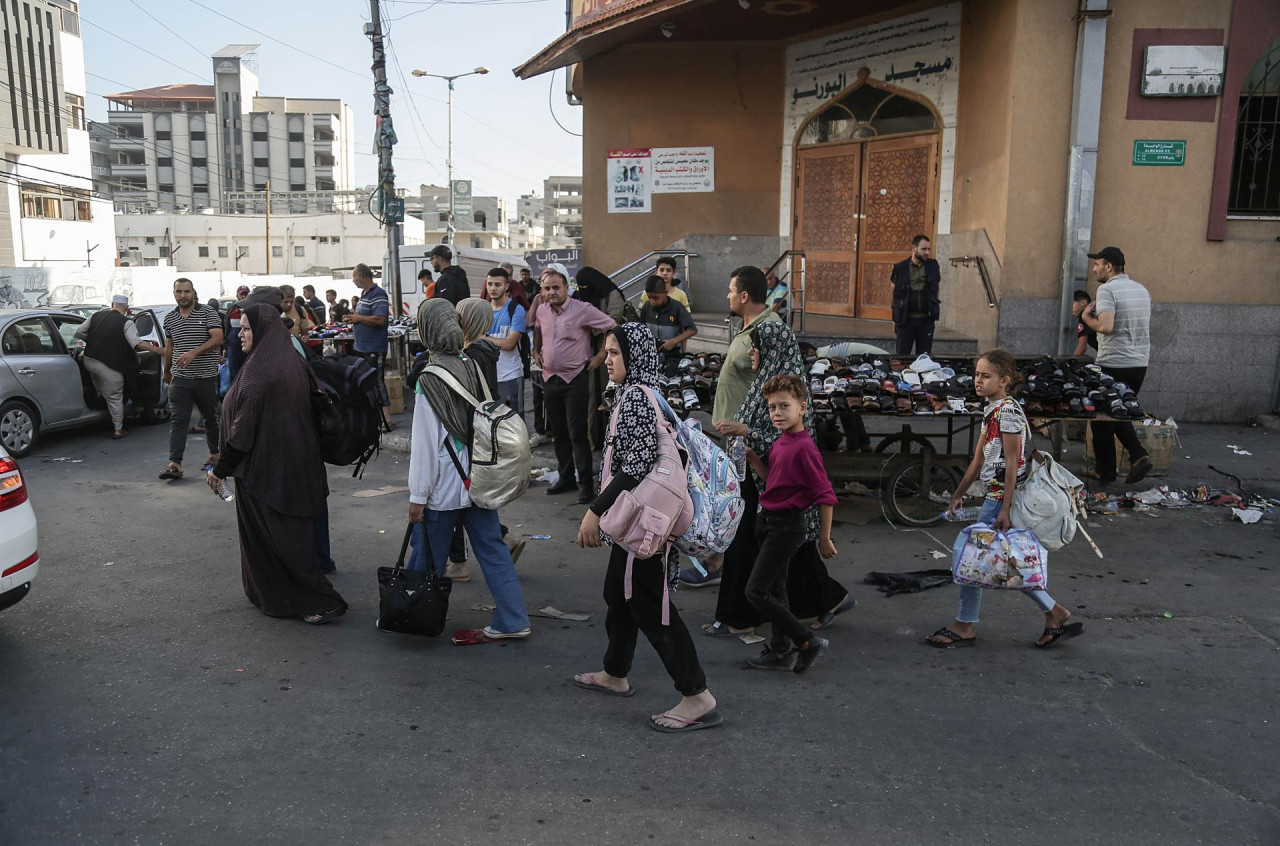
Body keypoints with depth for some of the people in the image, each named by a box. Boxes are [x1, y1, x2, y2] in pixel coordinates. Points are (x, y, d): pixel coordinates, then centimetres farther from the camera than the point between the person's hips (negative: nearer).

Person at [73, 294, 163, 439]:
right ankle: (118, 430, 11)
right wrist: (159, 350, -20)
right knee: (115, 399, 6)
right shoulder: (126, 323, -7)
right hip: (109, 366, -4)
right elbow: (137, 343, -19)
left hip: (89, 361, 5)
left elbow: (78, 333, 14)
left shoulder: (96, 316, 9)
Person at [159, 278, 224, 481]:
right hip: (180, 378, 2)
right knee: (177, 420, -6)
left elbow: (218, 338, -16)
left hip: (206, 377, -2)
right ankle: (174, 463, -11)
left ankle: (214, 453, 30)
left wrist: (194, 352, -27)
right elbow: (169, 346, 22)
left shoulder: (208, 313, -4)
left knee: (211, 417, 11)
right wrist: (166, 371, 27)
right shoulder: (169, 318, 10)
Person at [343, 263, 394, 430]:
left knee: (377, 383, -6)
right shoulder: (363, 294, 14)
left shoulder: (378, 294, -16)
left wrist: (358, 318, -16)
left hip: (374, 349, -10)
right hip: (361, 348, 10)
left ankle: (387, 420, 0)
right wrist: (353, 320, 6)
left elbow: (380, 319, -27)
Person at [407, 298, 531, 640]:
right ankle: (513, 620, 13)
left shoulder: (429, 381, -16)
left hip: (442, 486, -6)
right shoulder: (472, 367, 1)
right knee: (492, 548, 10)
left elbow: (425, 444, -15)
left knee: (426, 560, 9)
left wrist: (418, 496, -8)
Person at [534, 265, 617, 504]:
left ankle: (586, 484, 2)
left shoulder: (583, 310, -12)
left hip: (575, 379, -6)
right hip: (550, 378, 6)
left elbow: (613, 328, -9)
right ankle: (566, 478, 26)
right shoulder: (542, 311, 6)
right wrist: (536, 351, 17)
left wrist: (600, 356, -10)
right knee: (559, 432, 14)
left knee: (577, 434, -7)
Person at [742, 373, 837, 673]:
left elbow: (825, 496, -19)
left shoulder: (804, 447, -21)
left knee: (756, 592, -6)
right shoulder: (779, 443, 6)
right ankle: (781, 652, 30)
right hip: (771, 522, 9)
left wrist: (824, 538, -14)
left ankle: (809, 643, 3)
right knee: (775, 590, 17)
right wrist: (752, 458, 5)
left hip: (787, 526, -9)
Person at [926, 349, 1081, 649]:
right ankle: (1055, 614, 23)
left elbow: (1012, 463, -17)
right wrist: (958, 495, 20)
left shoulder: (1008, 412, -15)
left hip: (1003, 497, -9)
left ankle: (964, 627, 11)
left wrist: (1004, 509, -19)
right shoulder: (992, 411, 13)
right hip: (994, 496, 9)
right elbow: (979, 460, 18)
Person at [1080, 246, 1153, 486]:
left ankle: (1106, 473, 11)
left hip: (1113, 365, -7)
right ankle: (1139, 456, 1)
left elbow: (1105, 326, -25)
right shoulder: (1142, 290, 12)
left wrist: (1086, 317, -6)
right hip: (1140, 363, 7)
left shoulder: (1107, 289, -12)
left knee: (1102, 418, 6)